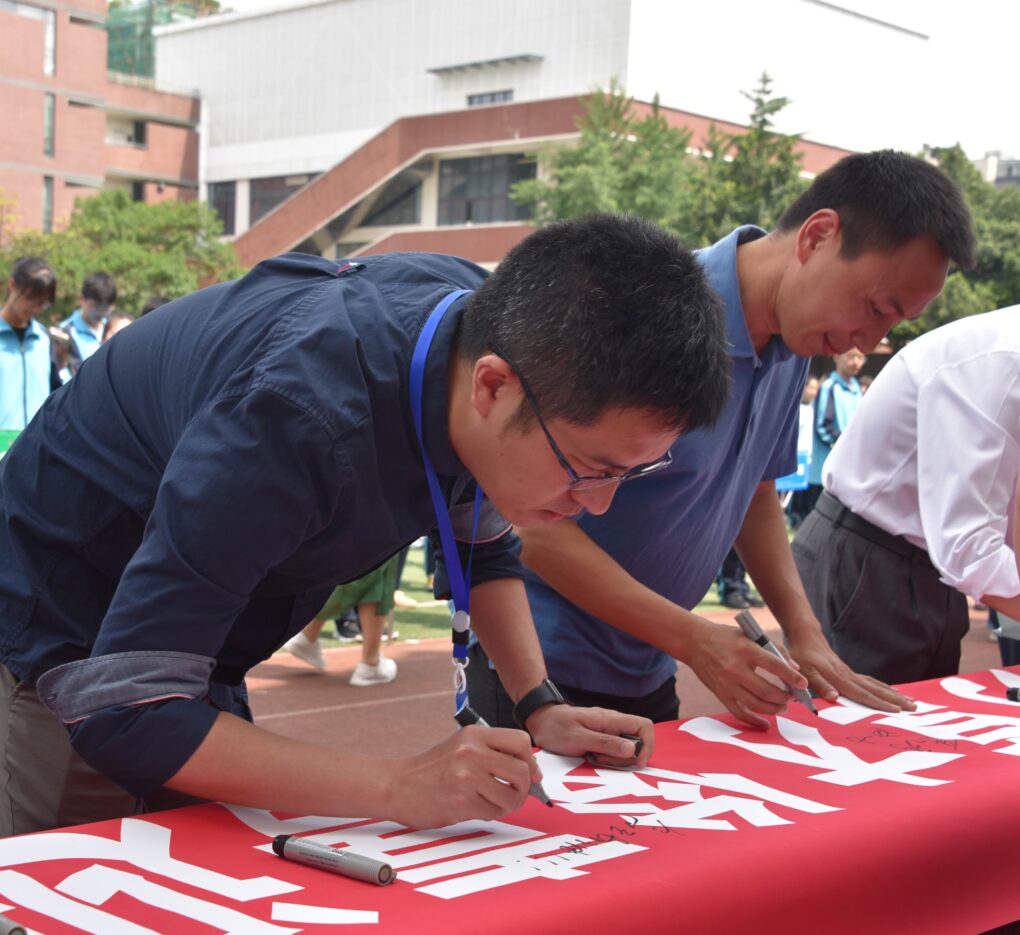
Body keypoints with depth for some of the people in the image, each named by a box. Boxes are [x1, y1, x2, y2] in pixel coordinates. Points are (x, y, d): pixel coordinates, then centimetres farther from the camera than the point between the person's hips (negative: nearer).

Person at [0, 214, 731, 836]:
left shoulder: (491, 325, -17)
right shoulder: (302, 420, -40)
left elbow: (486, 546, 4)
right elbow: (125, 711, -38)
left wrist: (539, 706, -9)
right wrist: (399, 787, -41)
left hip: (201, 649, 7)